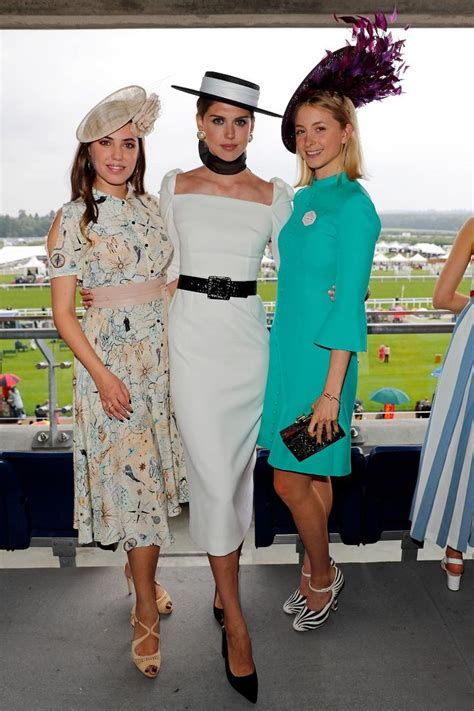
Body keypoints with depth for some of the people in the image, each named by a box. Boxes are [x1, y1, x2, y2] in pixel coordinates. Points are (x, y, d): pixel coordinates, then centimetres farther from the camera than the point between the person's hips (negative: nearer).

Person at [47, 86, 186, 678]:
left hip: (161, 351, 5)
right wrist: (102, 375, -15)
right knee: (131, 475, -3)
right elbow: (62, 311, -6)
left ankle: (140, 565, 36)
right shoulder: (72, 218, -4)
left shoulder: (151, 206, 8)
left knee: (156, 469, 12)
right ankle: (147, 611, 11)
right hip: (108, 357, -4)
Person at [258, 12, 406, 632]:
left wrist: (332, 390, -18)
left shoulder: (353, 204, -13)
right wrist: (285, 354, 16)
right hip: (289, 349, 8)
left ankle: (323, 574, 24)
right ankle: (316, 573, 32)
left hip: (322, 358, -8)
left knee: (291, 479, 0)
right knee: (310, 475, 16)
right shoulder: (302, 199, 11)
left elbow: (349, 304, -17)